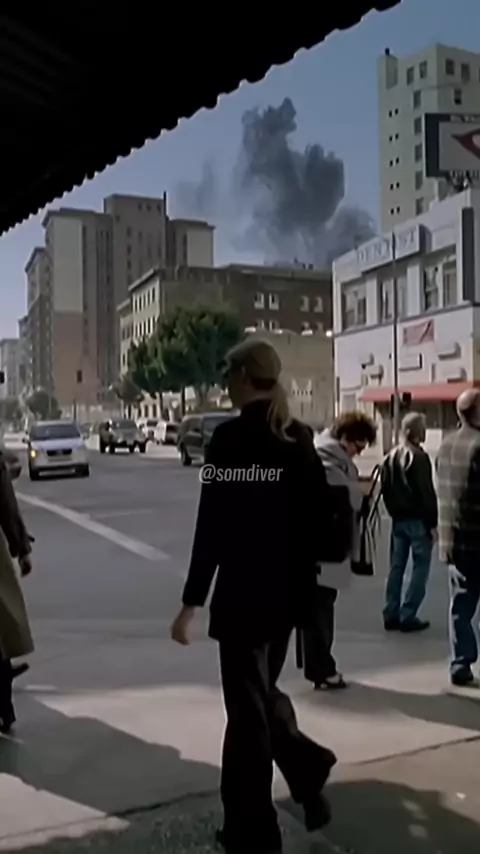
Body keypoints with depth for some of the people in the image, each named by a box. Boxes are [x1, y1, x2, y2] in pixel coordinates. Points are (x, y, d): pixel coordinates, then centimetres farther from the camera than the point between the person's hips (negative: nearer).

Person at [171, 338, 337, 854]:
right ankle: (308, 772, 22)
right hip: (289, 589, 7)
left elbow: (213, 524, -18)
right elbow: (314, 516, 8)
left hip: (244, 591, -6)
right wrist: (303, 579, 16)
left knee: (247, 707, 8)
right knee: (261, 693, 26)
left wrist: (192, 601, -14)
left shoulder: (229, 437, -14)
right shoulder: (300, 438, 5)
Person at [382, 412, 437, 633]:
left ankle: (391, 615, 13)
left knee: (396, 568, 10)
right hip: (418, 520, -7)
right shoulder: (419, 457, -14)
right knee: (420, 567, 0)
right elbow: (427, 493, -16)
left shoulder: (391, 457, 10)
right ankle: (407, 616, -1)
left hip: (398, 520, 8)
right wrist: (432, 522, -11)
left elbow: (385, 491, 12)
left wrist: (394, 513, 16)